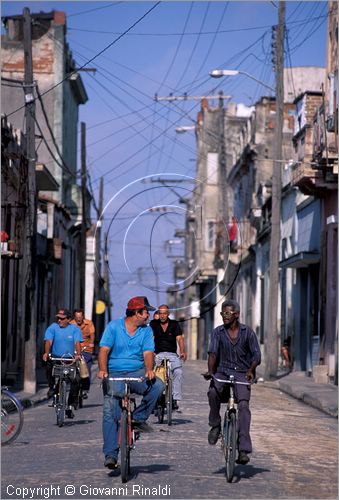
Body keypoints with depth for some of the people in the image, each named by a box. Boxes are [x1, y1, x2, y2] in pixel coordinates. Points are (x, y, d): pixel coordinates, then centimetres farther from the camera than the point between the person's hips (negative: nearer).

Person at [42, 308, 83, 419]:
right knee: (49, 365, -33)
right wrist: (46, 353, -31)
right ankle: (52, 386, -5)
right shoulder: (53, 327, 1)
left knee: (76, 380, -15)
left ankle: (70, 405, 2)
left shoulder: (75, 329, 2)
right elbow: (48, 341, -12)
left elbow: (77, 343, -10)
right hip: (55, 358, 0)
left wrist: (78, 354, -28)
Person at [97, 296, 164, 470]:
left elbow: (148, 353, -3)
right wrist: (102, 370, -25)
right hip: (114, 374, -2)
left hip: (137, 373, 2)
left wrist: (149, 370, -24)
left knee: (157, 385, -27)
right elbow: (104, 350, -8)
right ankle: (110, 454, -6)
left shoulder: (146, 330, 7)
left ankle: (138, 418, -9)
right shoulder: (114, 326, -1)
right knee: (110, 413, -11)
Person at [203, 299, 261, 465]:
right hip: (223, 372, 1)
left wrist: (250, 370, -18)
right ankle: (215, 425, -9)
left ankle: (243, 450, -25)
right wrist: (210, 371, -23)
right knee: (213, 392, -32)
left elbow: (256, 355, 1)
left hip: (242, 374, -1)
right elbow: (213, 353, -5)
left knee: (244, 405, -23)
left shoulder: (247, 332, 4)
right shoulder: (218, 332, 6)